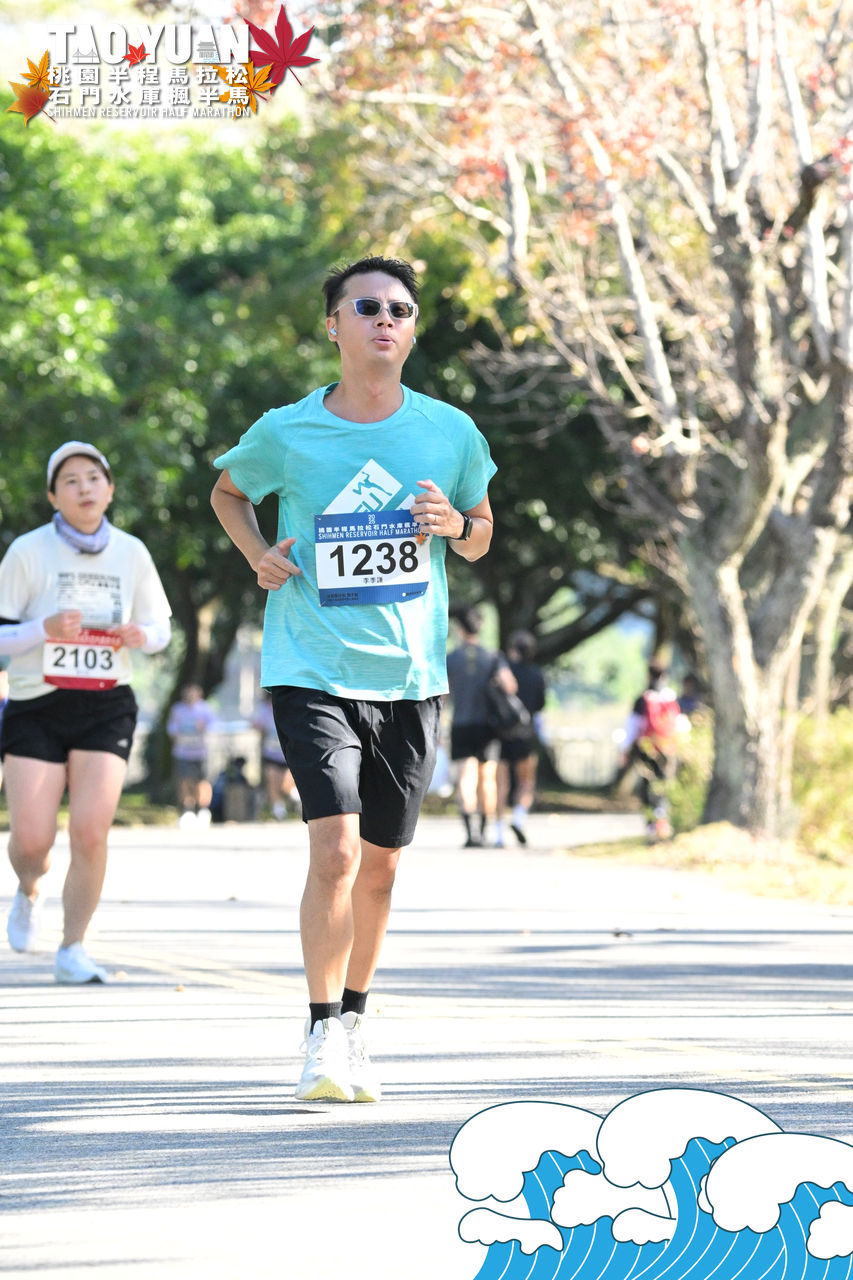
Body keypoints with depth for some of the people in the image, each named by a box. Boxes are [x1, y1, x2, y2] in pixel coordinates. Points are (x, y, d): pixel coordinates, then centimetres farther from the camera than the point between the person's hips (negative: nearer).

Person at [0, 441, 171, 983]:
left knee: (91, 832, -12)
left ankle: (73, 948, 3)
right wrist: (47, 628, -21)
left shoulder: (131, 553, 5)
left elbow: (161, 629, 14)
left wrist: (140, 635, -9)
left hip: (107, 708, 2)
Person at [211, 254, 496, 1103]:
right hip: (313, 673, -3)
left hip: (410, 679, 3)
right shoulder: (286, 434, -5)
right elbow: (227, 493, 16)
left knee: (379, 866, 11)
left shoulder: (448, 432, 0)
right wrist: (257, 553, -3)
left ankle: (353, 1025, 29)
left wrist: (453, 524, -9)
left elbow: (480, 538, 14)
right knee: (335, 849, -18)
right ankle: (321, 1036, -7)